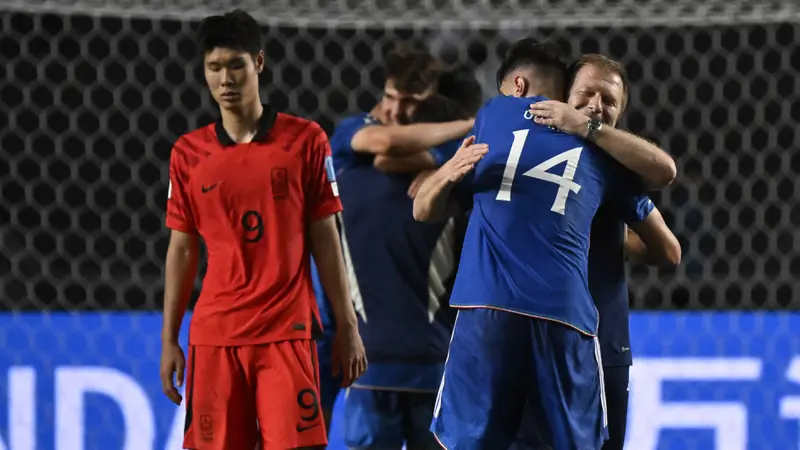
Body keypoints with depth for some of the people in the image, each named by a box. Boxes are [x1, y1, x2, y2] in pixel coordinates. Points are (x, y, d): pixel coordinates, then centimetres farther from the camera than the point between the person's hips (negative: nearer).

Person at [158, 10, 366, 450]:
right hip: (213, 334, 2)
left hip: (288, 330, -2)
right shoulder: (188, 153, 6)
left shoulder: (305, 140, 1)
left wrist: (347, 326, 1)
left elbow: (325, 239, 4)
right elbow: (181, 250, 11)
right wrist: (169, 339, 7)